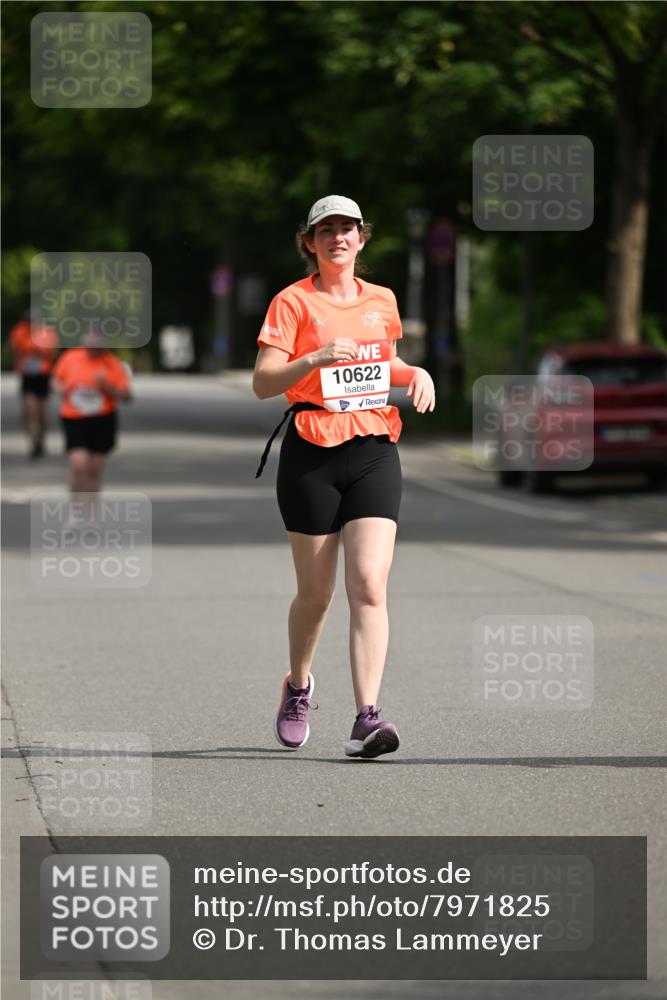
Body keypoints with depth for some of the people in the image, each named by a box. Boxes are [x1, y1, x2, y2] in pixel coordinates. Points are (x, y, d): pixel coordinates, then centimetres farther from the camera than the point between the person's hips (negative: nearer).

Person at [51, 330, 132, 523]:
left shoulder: (112, 364, -5)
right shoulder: (69, 358, 0)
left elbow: (127, 395, -6)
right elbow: (57, 379, 17)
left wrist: (107, 386, -23)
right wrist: (61, 388, -6)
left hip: (103, 420, 0)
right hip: (75, 420, 0)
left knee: (94, 470, 7)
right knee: (78, 465, -17)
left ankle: (90, 516, 24)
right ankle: (75, 513, 2)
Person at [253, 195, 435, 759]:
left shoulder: (382, 301, 12)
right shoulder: (293, 302, -1)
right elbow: (262, 383, -9)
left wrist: (415, 374, 8)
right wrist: (316, 358, -24)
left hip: (374, 452, 2)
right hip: (311, 455, -2)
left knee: (369, 585, -13)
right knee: (316, 591, 5)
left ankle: (367, 718, -18)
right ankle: (299, 686, 35)